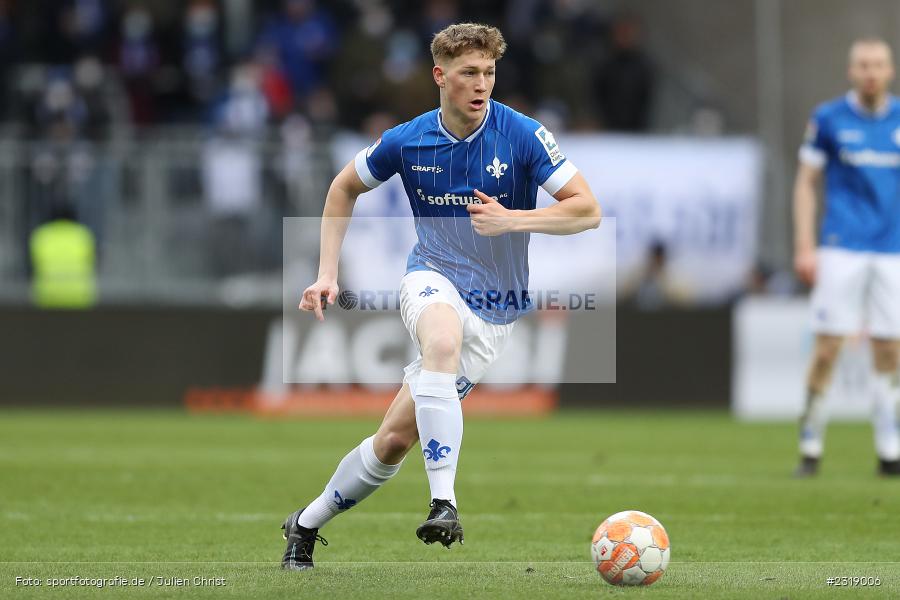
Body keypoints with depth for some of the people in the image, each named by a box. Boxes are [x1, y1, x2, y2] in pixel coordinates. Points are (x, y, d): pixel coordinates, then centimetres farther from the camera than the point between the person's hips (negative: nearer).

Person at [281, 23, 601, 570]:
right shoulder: (407, 142, -5)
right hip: (432, 279, 0)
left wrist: (511, 220, -25)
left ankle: (307, 524, 17)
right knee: (442, 342, -38)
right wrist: (328, 273, 5)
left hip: (496, 309, 0)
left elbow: (588, 211, -12)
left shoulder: (522, 135, -13)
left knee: (396, 438, -4)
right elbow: (345, 187, 13)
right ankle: (444, 503, -44)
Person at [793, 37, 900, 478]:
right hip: (841, 250, -2)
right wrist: (804, 247, -3)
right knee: (828, 347, -7)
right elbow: (806, 183, 5)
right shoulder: (829, 119, 2)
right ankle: (811, 448, 1)